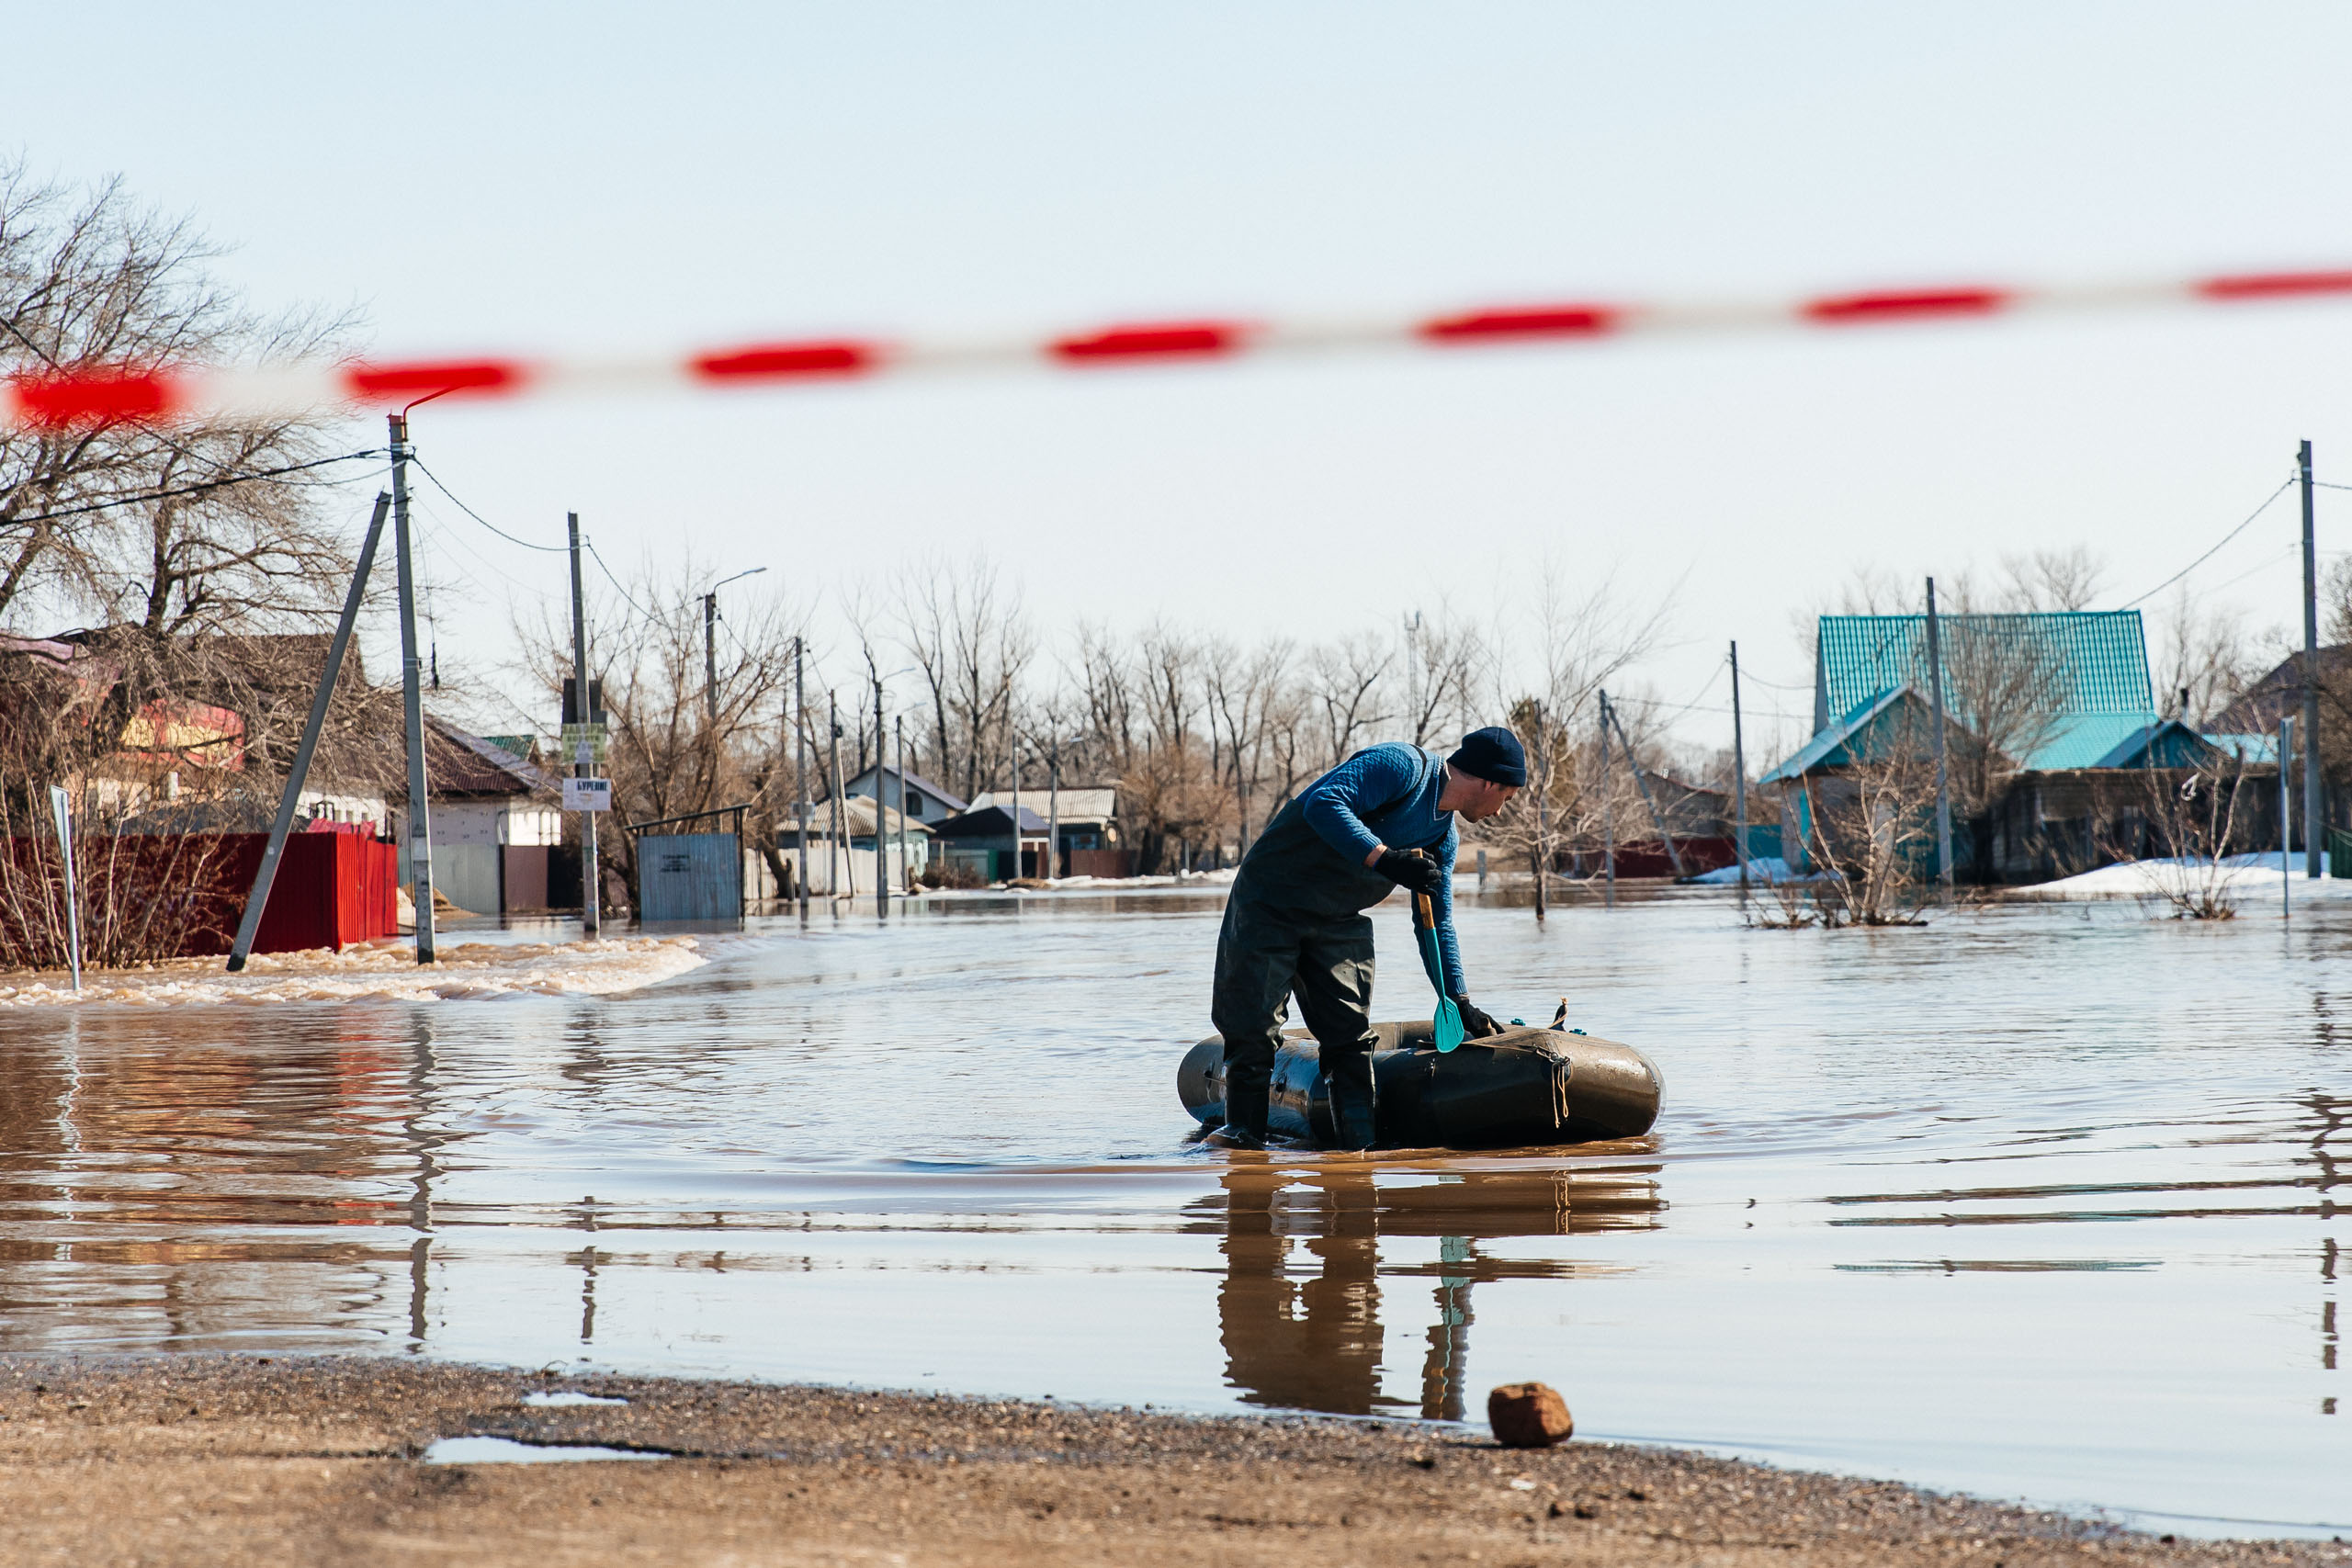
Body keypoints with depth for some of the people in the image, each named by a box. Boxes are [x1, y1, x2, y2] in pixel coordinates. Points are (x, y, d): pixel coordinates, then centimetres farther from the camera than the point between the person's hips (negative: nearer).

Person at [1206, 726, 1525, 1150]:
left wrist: (1460, 1001, 11)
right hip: (1269, 904, -7)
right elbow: (1323, 802, -32)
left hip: (1336, 924, 8)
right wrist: (1384, 859, -38)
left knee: (1351, 1034, 0)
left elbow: (1437, 924, 16)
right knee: (1253, 1024, -6)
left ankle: (1361, 1140, 3)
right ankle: (1245, 1129, 5)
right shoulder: (1405, 766, -18)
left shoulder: (1443, 838, 8)